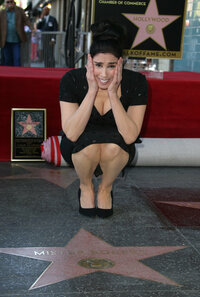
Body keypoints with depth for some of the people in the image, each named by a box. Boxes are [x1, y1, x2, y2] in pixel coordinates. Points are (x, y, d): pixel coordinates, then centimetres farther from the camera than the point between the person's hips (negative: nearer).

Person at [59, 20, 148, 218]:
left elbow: (130, 136, -27)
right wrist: (92, 90, -34)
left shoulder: (136, 82, -20)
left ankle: (106, 189, -2)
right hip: (78, 150, 0)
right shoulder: (71, 80, -21)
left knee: (113, 143, -34)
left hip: (118, 151, 1)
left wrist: (112, 94, -33)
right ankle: (85, 187, -1)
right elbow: (71, 134, -29)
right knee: (90, 142, -35)